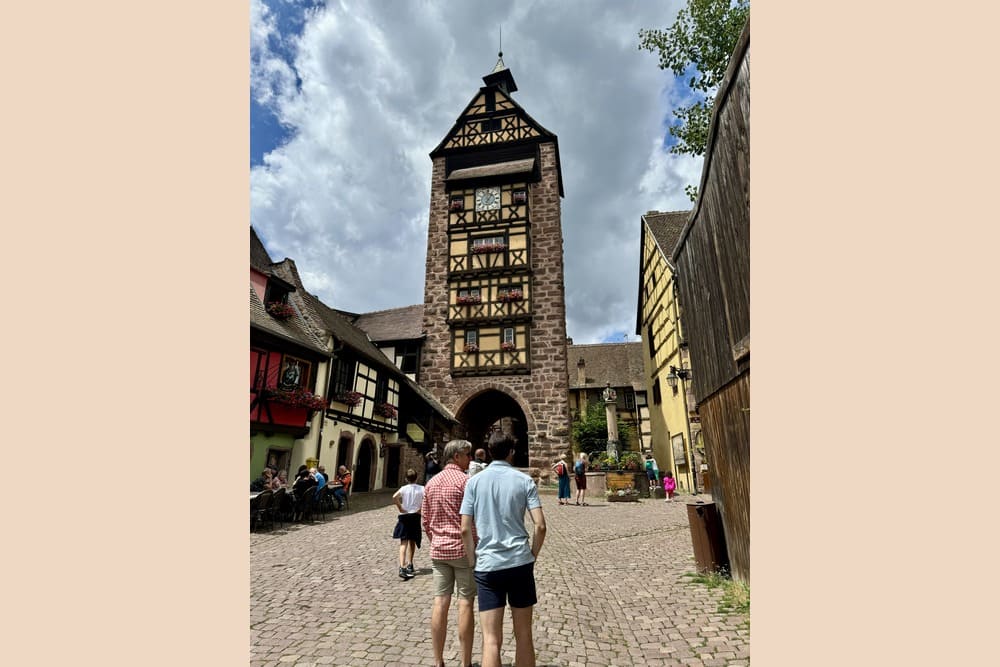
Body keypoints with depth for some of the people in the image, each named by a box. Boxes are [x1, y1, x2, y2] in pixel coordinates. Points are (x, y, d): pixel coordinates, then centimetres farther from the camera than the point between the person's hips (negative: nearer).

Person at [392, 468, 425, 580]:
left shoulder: (404, 488, -5)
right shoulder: (421, 489, -1)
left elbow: (394, 497, -23)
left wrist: (400, 508, -12)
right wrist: (420, 509, -3)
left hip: (404, 516, -2)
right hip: (415, 517, 2)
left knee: (404, 542, -5)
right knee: (412, 541, 20)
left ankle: (402, 567, -21)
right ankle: (409, 564, 33)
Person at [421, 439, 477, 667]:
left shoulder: (431, 483, 7)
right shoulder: (466, 480, -12)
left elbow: (425, 520, 12)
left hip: (438, 550, 6)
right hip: (463, 549, -5)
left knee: (440, 602, 9)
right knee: (465, 603, 4)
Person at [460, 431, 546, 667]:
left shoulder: (475, 481, -1)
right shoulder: (524, 480, -2)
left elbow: (465, 529, -3)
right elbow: (540, 526, -7)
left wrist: (474, 561, 9)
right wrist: (532, 556, 7)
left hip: (487, 566, 0)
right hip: (520, 563, 0)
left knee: (491, 640, 5)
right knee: (523, 635, 15)